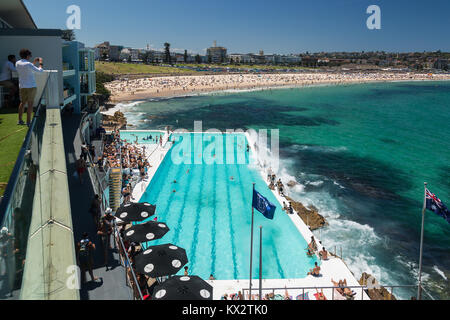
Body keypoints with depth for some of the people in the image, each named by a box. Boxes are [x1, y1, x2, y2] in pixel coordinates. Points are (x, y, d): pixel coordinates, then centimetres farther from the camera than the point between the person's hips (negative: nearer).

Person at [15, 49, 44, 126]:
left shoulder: (17, 63, 4)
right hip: (31, 87, -6)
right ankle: (28, 122, 0)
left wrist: (34, 62, 19)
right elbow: (40, 71, -12)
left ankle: (20, 120, 20)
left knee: (22, 102, 17)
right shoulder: (28, 64, -17)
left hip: (22, 87, 6)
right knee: (30, 104, -1)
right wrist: (41, 63, 4)